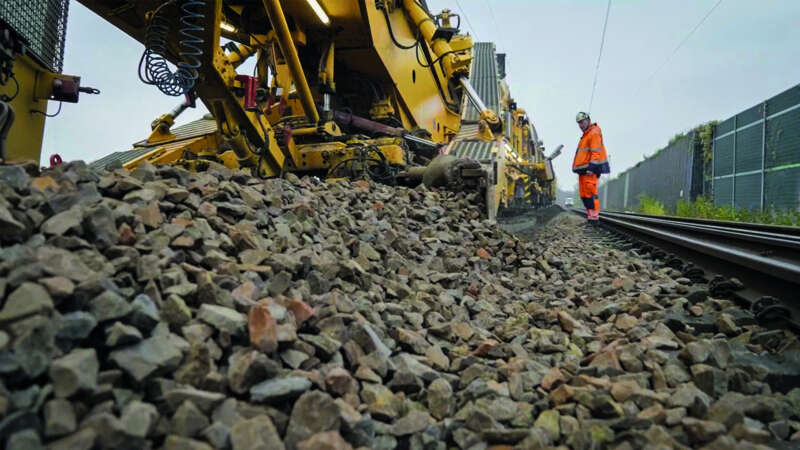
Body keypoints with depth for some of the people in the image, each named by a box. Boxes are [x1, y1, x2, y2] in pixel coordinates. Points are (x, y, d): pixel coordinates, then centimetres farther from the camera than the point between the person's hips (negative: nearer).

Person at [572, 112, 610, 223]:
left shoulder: (594, 133, -8)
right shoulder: (586, 135, 24)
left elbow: (596, 152, -18)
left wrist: (591, 167, -25)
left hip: (590, 170, -10)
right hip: (584, 170, 10)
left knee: (590, 193, -14)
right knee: (583, 194, 10)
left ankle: (594, 217, -15)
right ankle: (590, 216, 14)